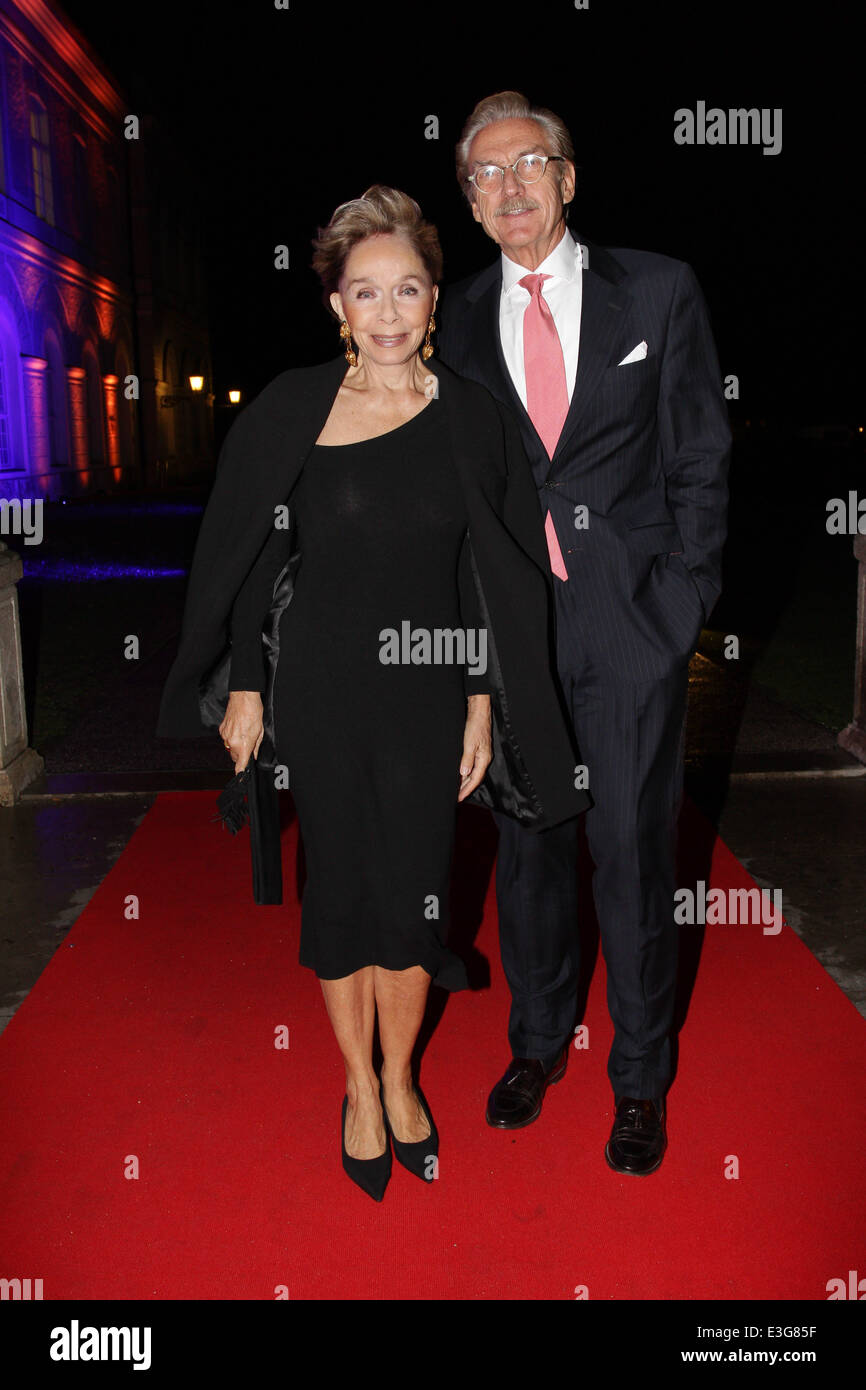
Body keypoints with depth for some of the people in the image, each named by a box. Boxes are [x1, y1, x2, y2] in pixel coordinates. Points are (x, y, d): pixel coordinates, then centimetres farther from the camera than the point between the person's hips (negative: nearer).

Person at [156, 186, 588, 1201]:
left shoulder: (473, 417, 0)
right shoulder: (290, 410, -4)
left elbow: (490, 577, 2)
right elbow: (251, 558, 0)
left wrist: (482, 708, -1)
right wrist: (245, 687, -2)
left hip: (427, 692, 1)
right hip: (322, 689, -1)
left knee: (412, 892, 9)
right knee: (341, 885, 9)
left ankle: (400, 1077, 33)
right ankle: (360, 1088, 30)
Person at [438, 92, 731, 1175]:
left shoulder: (658, 291, 3)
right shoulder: (459, 319, 8)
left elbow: (700, 456, 2)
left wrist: (684, 598, -6)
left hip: (631, 615, -2)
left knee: (633, 849, 5)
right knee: (527, 843, 13)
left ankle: (640, 1074, 25)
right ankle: (537, 1039, 35)